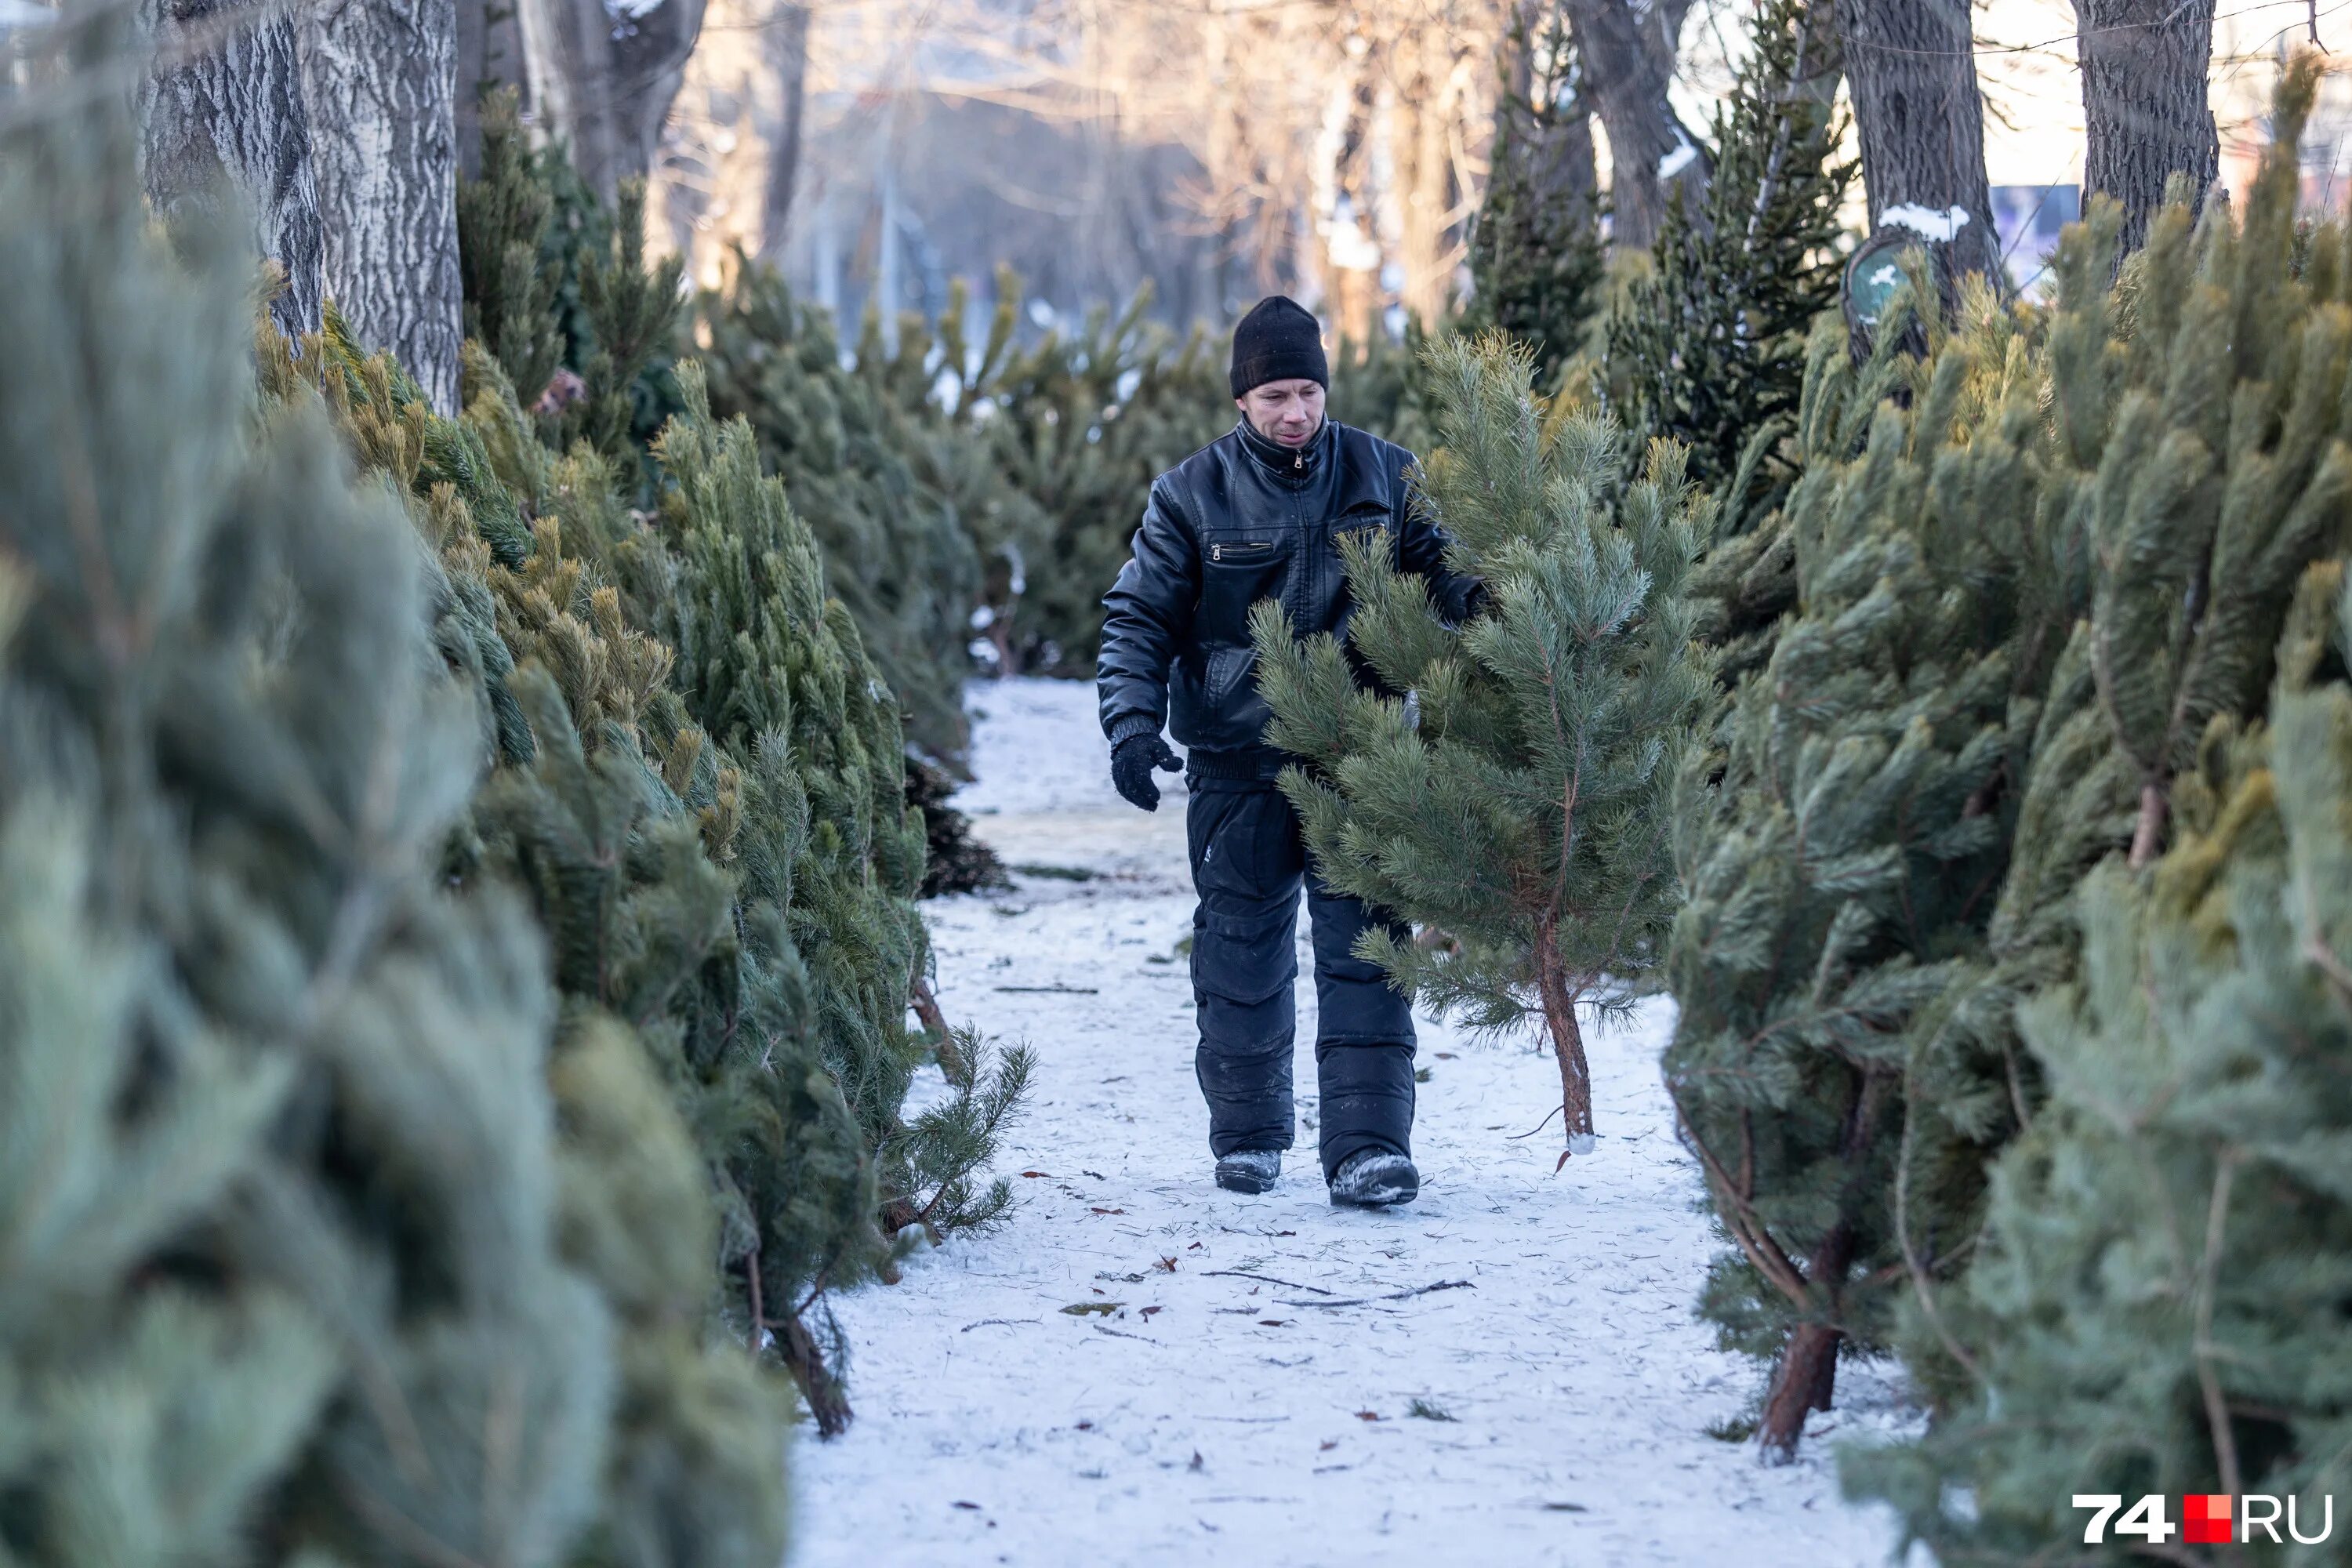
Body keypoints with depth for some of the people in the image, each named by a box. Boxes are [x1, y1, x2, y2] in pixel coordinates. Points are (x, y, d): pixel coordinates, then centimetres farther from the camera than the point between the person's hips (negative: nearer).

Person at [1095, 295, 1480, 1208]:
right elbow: (1138, 618, 2)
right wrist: (1132, 723, -13)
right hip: (1236, 767, 0)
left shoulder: (1383, 478, 4)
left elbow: (1436, 571, 12)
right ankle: (1247, 1134, 22)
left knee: (1363, 948, -7)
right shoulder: (1191, 497, 0)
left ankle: (1368, 1147, -9)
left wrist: (1479, 601, -12)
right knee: (1241, 953, 7)